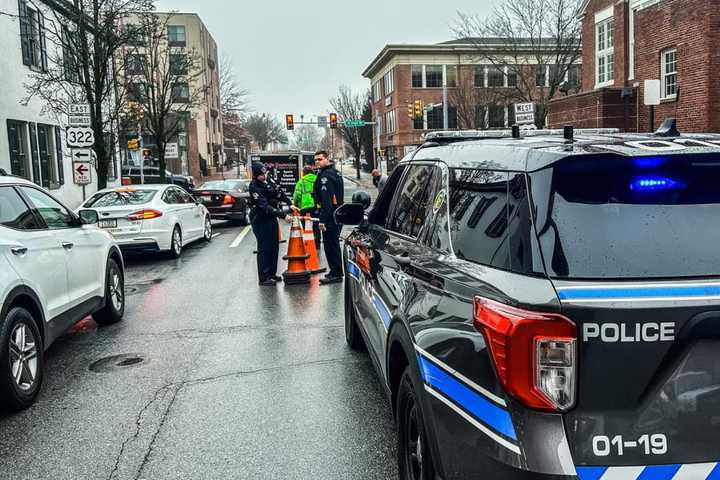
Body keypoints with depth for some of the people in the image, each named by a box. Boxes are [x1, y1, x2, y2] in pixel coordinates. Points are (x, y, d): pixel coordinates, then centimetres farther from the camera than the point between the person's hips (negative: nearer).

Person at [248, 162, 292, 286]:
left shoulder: (268, 182, 4)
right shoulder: (254, 187, -19)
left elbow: (280, 193, 16)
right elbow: (266, 207, -26)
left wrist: (290, 204, 4)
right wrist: (283, 215, -29)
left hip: (272, 219, 8)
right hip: (261, 221, -8)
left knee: (274, 247, 12)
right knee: (264, 249, -4)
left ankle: (272, 273, 23)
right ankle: (264, 278, 2)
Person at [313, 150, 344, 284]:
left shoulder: (326, 175, -15)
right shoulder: (335, 172, 18)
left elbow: (326, 200, -23)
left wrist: (323, 220, -25)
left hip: (331, 216, -11)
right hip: (338, 213, 11)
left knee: (330, 244, -6)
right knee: (334, 243, 17)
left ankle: (335, 274, -3)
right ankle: (336, 272, 26)